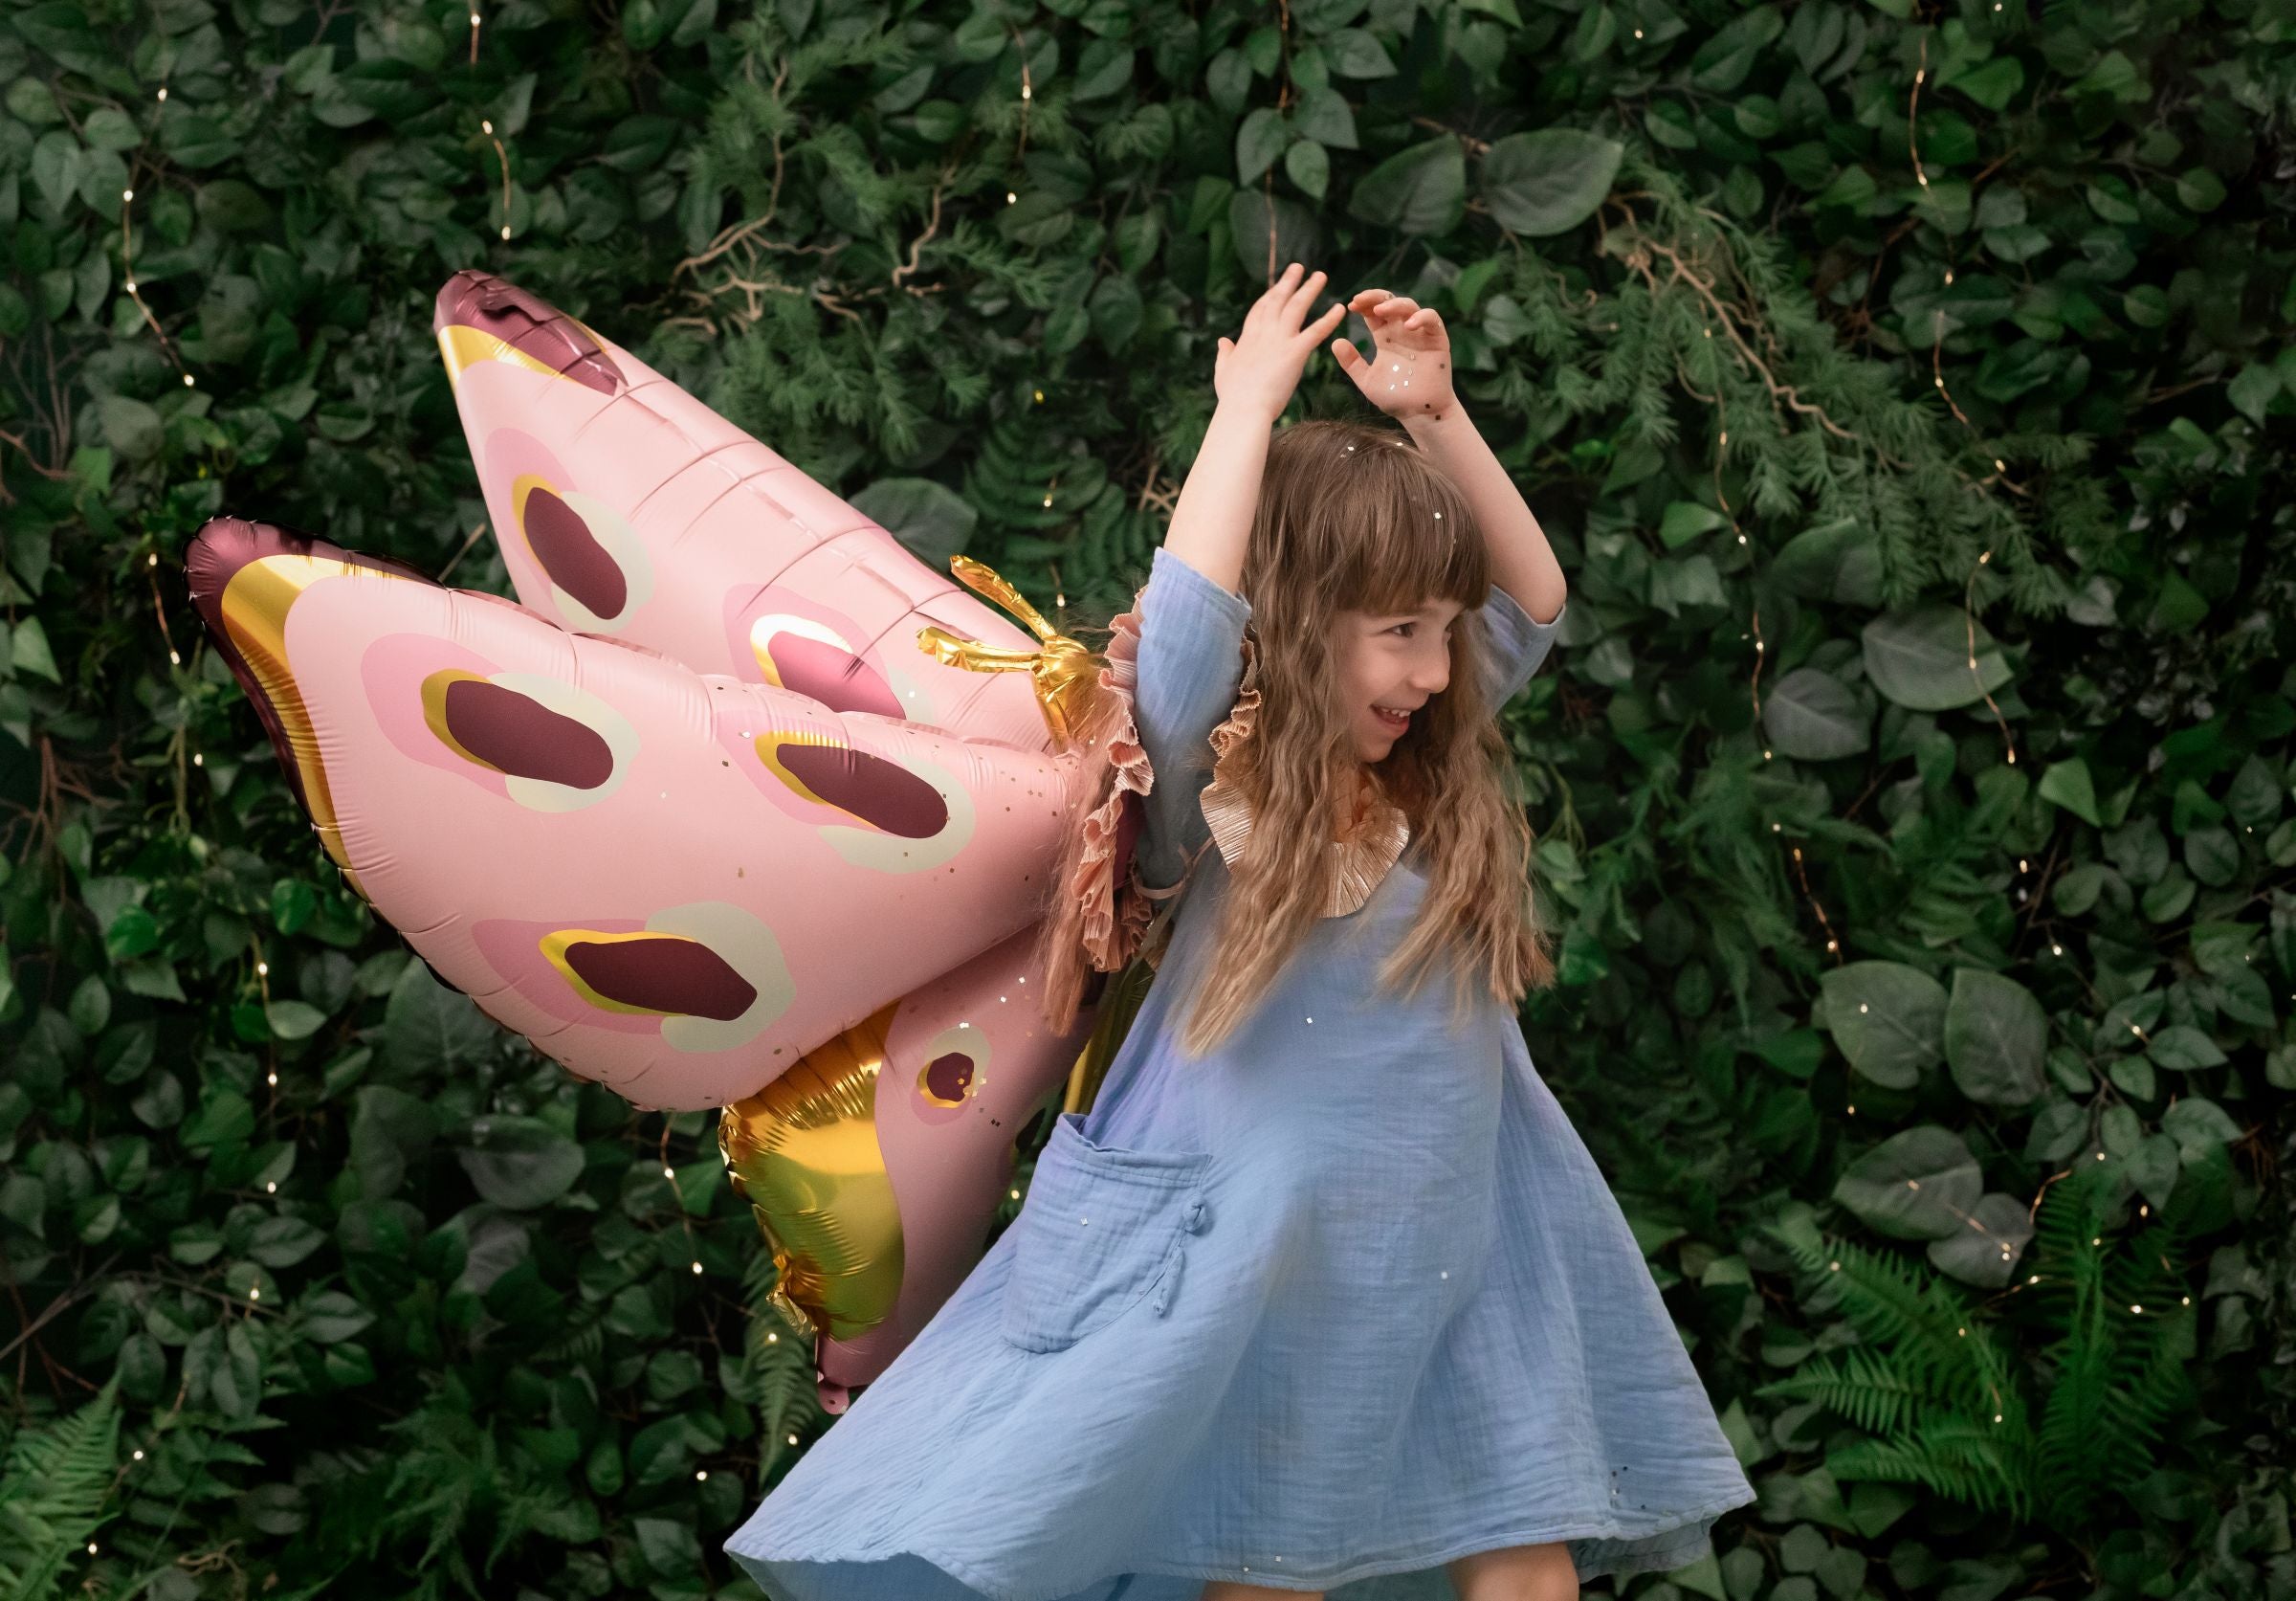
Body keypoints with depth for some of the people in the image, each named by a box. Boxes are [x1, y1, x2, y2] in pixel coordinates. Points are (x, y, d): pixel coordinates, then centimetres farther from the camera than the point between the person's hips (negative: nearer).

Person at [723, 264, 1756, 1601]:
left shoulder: (1429, 777, 7)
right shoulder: (1206, 792, -10)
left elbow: (1534, 602, 12)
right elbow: (1189, 620, -26)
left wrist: (1437, 418, 1)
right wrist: (1250, 404, -16)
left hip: (1459, 1263, 5)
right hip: (1261, 1272, -5)